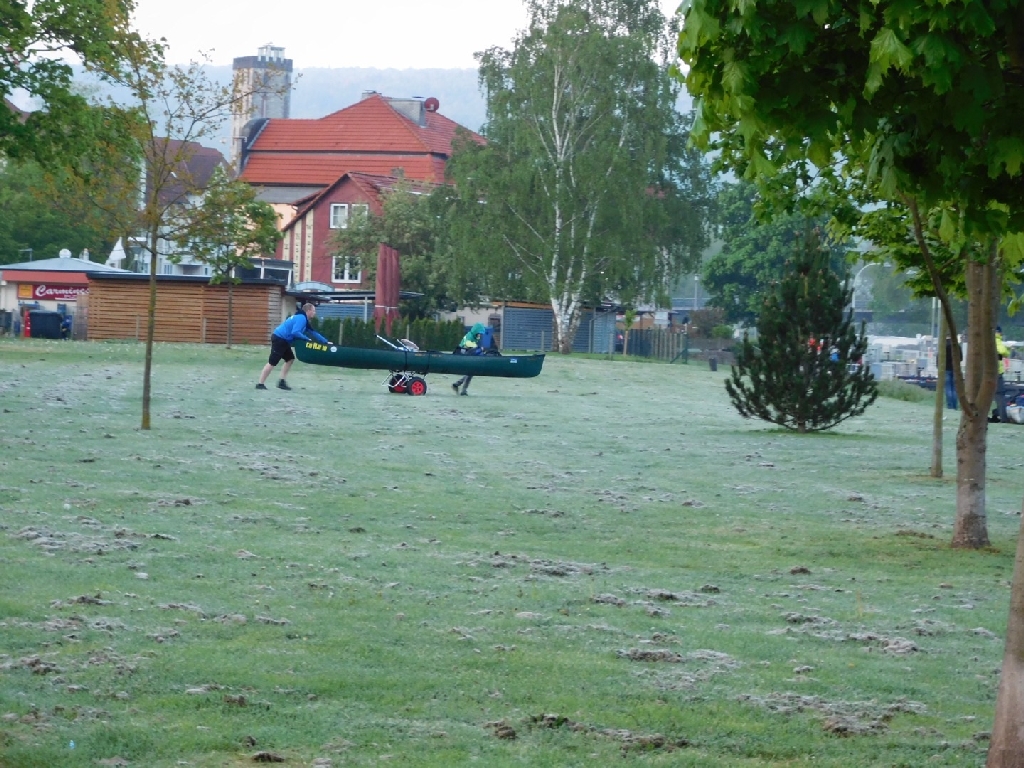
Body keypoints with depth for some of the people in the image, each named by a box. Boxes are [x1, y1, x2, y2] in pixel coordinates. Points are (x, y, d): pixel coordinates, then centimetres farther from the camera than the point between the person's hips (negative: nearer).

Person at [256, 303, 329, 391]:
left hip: (283, 340, 10)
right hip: (279, 339, -10)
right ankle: (260, 384, -8)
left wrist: (325, 342, 25)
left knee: (290, 359, 15)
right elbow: (295, 332, -26)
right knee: (272, 363, -9)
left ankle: (282, 382, 16)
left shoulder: (303, 319, 19)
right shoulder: (301, 318, -14)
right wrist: (307, 339, -14)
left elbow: (313, 333, 26)